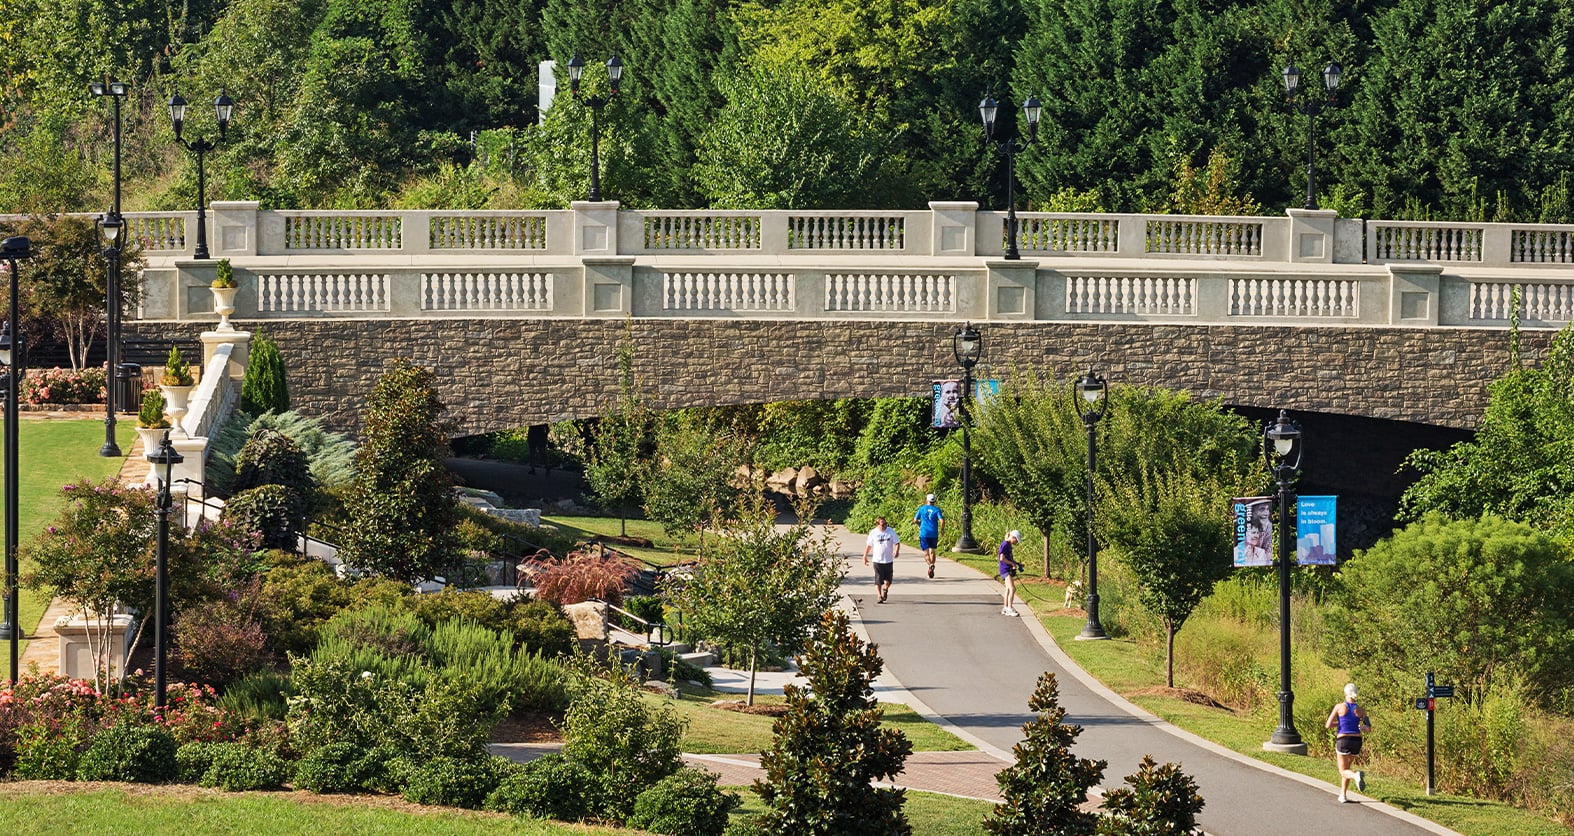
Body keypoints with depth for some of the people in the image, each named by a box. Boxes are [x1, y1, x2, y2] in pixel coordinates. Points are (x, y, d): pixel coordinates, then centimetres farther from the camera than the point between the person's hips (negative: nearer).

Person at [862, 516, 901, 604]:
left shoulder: (891, 531, 0)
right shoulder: (873, 533, 0)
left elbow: (897, 543, 3)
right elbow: (868, 545, 10)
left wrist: (897, 551, -17)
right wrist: (865, 557, 13)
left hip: (889, 560, 1)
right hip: (877, 560, -1)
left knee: (888, 581, 1)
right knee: (878, 580, -7)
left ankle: (885, 589, 32)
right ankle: (880, 596, 3)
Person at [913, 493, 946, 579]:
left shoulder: (922, 509, 2)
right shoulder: (937, 509, -1)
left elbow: (915, 520, 5)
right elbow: (942, 521, -12)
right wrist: (942, 529, 6)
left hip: (924, 533, -1)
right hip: (934, 533, 1)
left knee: (926, 552, -1)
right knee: (932, 551, 16)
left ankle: (930, 564, -28)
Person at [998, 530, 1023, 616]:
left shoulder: (1009, 545, 14)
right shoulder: (1005, 544, -15)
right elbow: (1002, 558, -21)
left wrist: (1017, 564, 10)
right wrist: (1012, 563, -15)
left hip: (1009, 570, 10)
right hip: (1005, 569, -10)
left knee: (1008, 589, 15)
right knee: (1012, 589, -15)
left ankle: (1005, 609, 22)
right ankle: (1010, 609, -16)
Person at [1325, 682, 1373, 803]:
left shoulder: (1339, 707, -5)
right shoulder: (1360, 710, 0)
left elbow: (1328, 725, -5)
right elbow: (1369, 730, 1)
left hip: (1343, 741, -3)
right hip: (1356, 741, 3)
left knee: (1344, 771, 2)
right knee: (1346, 767, 25)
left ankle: (1356, 775, -33)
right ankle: (1343, 795, 25)